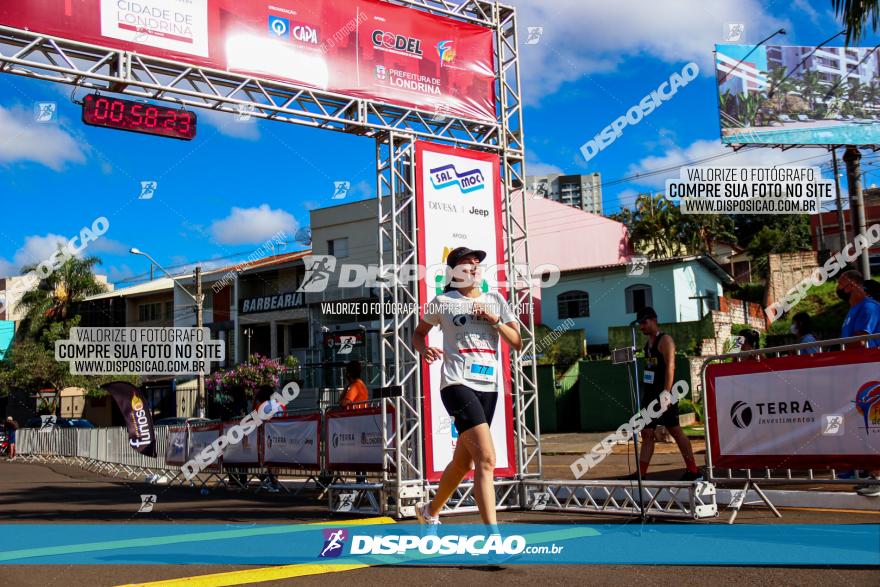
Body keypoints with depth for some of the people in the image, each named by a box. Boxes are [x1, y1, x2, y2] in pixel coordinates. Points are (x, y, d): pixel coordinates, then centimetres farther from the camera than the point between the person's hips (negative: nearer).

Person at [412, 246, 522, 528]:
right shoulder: (443, 302, 3)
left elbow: (517, 342, 10)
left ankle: (430, 511, 39)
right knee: (486, 459, -19)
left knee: (463, 461, 15)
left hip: (488, 386, 6)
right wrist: (425, 350, -6)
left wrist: (494, 320, -6)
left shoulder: (495, 300, 14)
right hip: (458, 385, -6)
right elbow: (418, 333, 15)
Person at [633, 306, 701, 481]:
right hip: (650, 394, 8)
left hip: (663, 395, -8)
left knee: (676, 431, -2)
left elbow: (670, 367, -18)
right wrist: (645, 394, 17)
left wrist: (665, 394, -25)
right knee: (647, 434, 4)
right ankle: (641, 473, 4)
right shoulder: (648, 343, 17)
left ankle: (693, 471, 7)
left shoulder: (665, 340, -9)